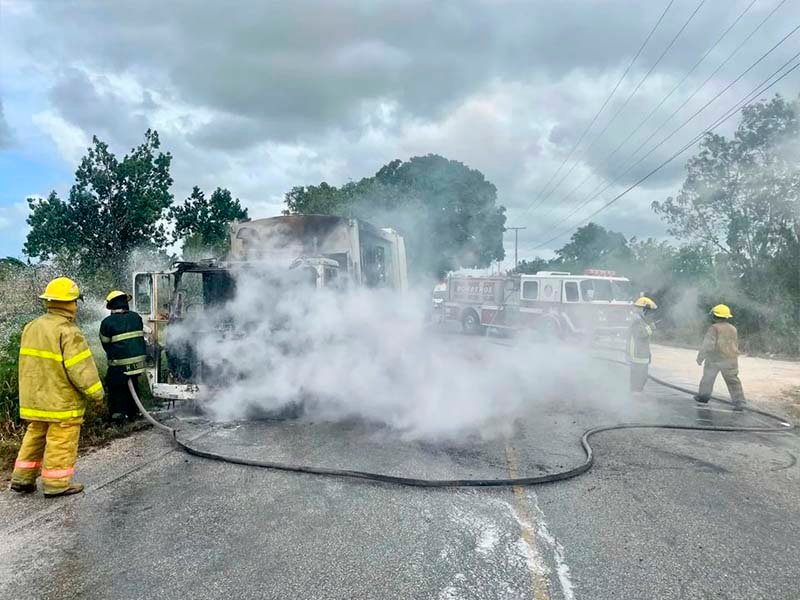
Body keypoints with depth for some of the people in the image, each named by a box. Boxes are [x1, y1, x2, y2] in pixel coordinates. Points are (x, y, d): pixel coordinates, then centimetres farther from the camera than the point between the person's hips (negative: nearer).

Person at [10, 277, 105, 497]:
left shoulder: (32, 327, 8)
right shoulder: (68, 332, -19)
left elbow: (28, 362, 16)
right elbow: (81, 369, -21)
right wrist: (97, 394, -12)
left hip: (35, 398, 8)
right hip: (61, 401, -8)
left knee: (35, 436, 21)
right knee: (61, 442, 3)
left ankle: (22, 478, 27)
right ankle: (56, 484, 11)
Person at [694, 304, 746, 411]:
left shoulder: (714, 328, -11)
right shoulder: (733, 329, 9)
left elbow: (707, 344, -18)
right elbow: (736, 345, 18)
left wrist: (700, 357, -14)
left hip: (714, 358, -4)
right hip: (730, 360, 4)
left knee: (708, 376, 14)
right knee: (733, 381, 6)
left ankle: (703, 395, 25)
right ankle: (739, 402, -1)